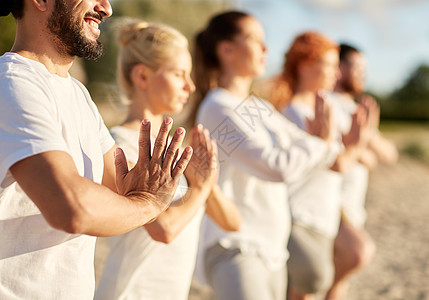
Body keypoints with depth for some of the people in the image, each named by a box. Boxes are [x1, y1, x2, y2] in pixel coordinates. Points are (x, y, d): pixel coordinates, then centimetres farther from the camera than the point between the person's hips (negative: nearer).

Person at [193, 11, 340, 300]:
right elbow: (277, 167, -21)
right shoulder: (217, 109, -13)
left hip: (273, 249, 9)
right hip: (235, 251, -8)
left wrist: (324, 141, -9)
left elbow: (302, 153, 12)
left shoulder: (262, 108, 14)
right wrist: (319, 141, -5)